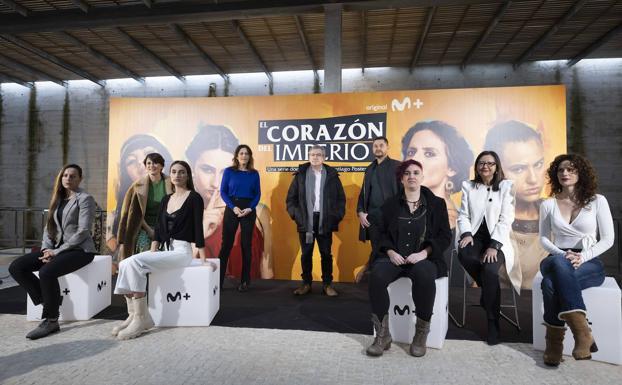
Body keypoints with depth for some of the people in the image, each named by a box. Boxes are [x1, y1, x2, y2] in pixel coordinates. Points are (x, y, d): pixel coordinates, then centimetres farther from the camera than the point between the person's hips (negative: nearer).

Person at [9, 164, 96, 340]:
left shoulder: (85, 199, -7)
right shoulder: (58, 199, 17)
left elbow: (82, 231, -15)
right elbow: (49, 227, 15)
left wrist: (57, 251, -16)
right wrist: (47, 249, -3)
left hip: (80, 250, -8)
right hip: (57, 248, 8)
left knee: (46, 272, -30)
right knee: (16, 267, -8)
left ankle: (51, 321, -14)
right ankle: (49, 300, -1)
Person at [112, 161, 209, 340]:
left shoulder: (194, 198, -5)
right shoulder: (166, 199, 15)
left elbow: (198, 229, -10)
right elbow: (158, 228, 12)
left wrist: (203, 260, -11)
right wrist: (152, 252, -1)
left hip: (182, 251, -7)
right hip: (164, 250, 7)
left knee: (134, 262, -25)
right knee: (124, 264, -16)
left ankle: (141, 318, -18)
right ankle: (133, 314, -11)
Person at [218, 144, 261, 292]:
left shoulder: (254, 173, 5)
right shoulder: (229, 171, 2)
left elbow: (257, 194, 4)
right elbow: (223, 192, -1)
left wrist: (250, 208, -12)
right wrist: (233, 207, -14)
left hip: (249, 211, 1)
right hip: (231, 209, -1)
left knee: (246, 245, 6)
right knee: (226, 244, -1)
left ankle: (245, 281, 16)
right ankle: (218, 279, 6)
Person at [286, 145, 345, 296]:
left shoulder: (332, 175, 4)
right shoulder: (300, 174, 4)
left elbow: (341, 198, 8)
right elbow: (291, 198, 5)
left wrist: (337, 215, -2)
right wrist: (295, 214, -5)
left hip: (325, 221, 0)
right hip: (306, 221, 0)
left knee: (326, 254, 8)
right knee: (306, 254, 8)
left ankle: (327, 284, 20)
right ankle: (306, 283, 22)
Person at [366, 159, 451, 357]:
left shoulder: (436, 203, 9)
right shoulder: (391, 204, 13)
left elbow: (445, 237, 3)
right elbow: (382, 233, 10)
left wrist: (423, 253, -13)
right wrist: (390, 251, -10)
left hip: (424, 258, -1)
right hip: (394, 257, 2)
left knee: (424, 276, -37)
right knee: (377, 276, -31)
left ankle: (421, 335, -17)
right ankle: (383, 335, -16)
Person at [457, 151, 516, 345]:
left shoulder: (506, 186, 4)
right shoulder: (468, 186, 13)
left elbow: (505, 220, -5)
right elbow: (463, 215, 8)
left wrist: (494, 245, -17)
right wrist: (466, 233, -13)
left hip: (497, 239, -2)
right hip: (475, 236, 3)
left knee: (489, 269, -30)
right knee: (463, 254, -32)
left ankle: (493, 322, -9)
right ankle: (490, 290, -3)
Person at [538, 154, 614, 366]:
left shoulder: (597, 201, 6)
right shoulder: (548, 204, 12)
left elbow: (607, 239, 2)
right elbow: (544, 238, 10)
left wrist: (582, 257, -14)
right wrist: (562, 254, -10)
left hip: (590, 263, -2)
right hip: (557, 260, 2)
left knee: (551, 282, -36)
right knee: (558, 263, -38)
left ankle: (555, 342, -29)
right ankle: (582, 332, -34)